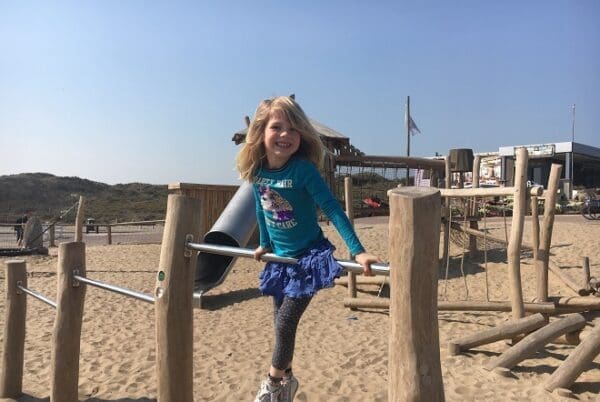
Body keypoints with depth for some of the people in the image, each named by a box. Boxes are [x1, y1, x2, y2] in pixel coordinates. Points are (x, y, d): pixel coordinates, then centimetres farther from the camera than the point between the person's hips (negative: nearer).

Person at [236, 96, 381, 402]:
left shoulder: (303, 169, -22)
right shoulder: (257, 170, -7)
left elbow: (332, 209, -25)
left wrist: (357, 251, -31)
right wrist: (265, 244, 17)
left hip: (310, 258, -5)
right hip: (280, 259, 6)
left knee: (285, 322, -4)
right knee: (281, 322, 16)